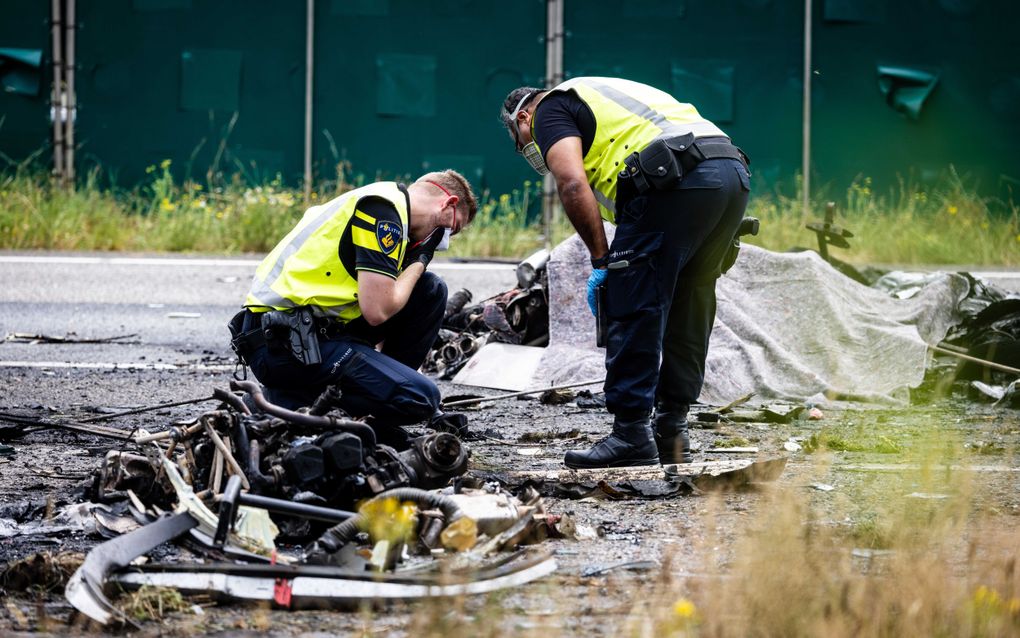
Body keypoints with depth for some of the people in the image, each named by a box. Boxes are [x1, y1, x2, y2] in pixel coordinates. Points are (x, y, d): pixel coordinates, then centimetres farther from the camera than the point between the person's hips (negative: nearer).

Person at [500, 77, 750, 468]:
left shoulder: (550, 109, 13)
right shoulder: (606, 95, 38)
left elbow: (573, 185, -6)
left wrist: (602, 262, -2)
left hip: (678, 179, -9)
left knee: (634, 312, -1)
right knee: (688, 314, 17)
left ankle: (632, 434, 0)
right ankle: (671, 432, 21)